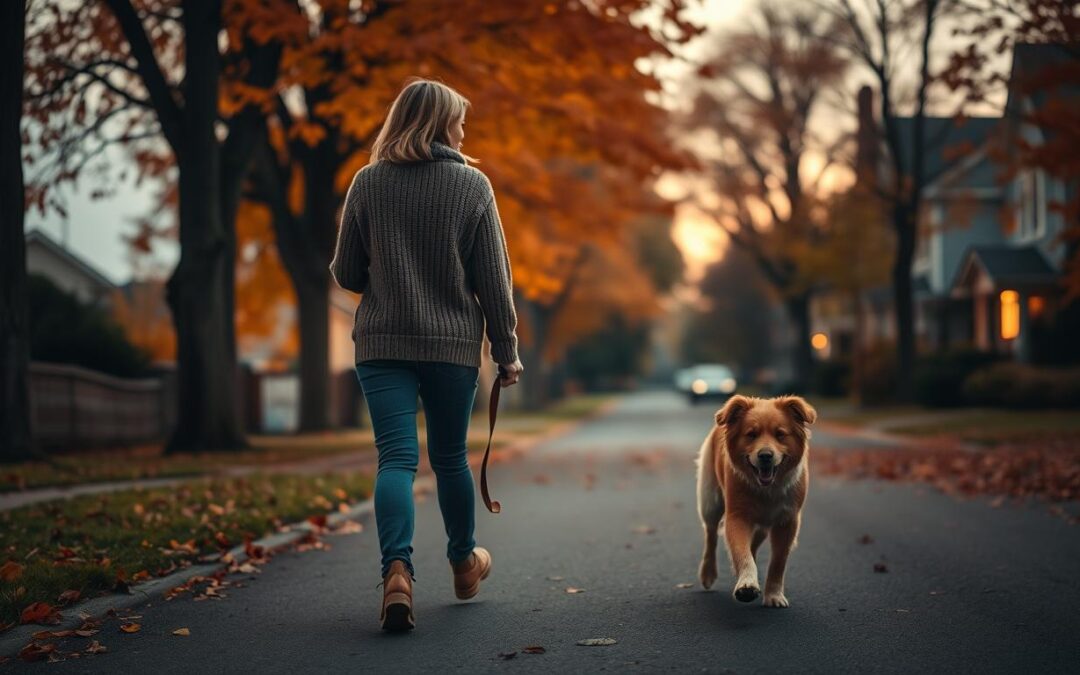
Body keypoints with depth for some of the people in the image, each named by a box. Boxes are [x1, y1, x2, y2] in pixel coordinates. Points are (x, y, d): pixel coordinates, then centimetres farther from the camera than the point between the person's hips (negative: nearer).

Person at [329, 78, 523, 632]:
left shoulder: (368, 183, 0)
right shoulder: (472, 185, -4)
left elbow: (346, 274, 3)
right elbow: (493, 279, -3)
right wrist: (506, 349, 5)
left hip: (382, 343, 0)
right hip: (453, 343, 0)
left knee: (396, 458, -3)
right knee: (450, 456, 16)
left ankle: (397, 571, -24)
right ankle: (464, 562, 34)